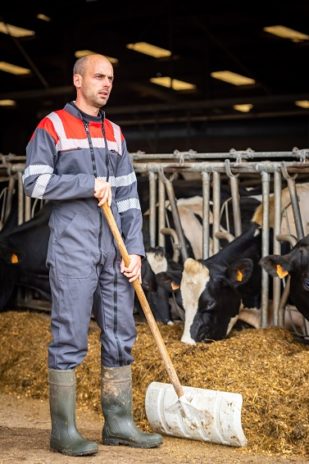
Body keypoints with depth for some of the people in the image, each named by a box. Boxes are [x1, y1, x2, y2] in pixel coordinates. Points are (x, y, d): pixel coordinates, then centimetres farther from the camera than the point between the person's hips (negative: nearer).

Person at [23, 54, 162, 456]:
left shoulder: (115, 134, 17)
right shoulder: (52, 127, 1)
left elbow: (128, 197, 13)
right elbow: (34, 181, -9)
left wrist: (135, 250, 4)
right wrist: (90, 185, -11)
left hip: (114, 252, 6)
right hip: (72, 250, -6)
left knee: (120, 336, 6)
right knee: (69, 337, -4)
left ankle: (119, 424, 16)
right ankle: (63, 431, 2)